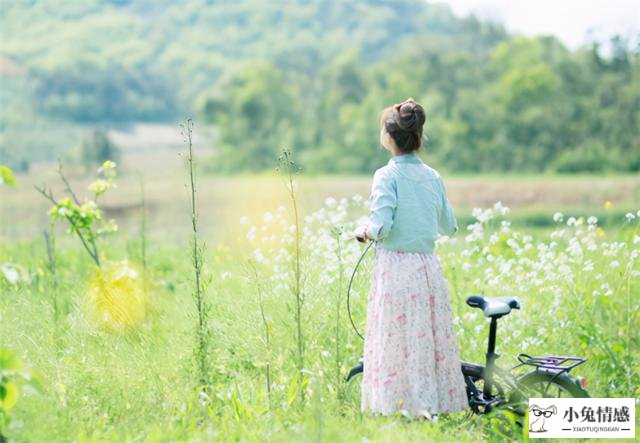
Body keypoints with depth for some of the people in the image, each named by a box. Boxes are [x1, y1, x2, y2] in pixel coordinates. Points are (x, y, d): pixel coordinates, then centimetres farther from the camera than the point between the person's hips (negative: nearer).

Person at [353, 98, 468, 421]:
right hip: (428, 267, 6)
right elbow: (449, 227, 14)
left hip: (396, 268, -5)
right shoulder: (433, 177, 6)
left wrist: (364, 231, 2)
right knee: (432, 337, 11)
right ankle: (437, 402, 15)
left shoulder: (387, 176, -11)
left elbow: (381, 226, -18)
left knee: (397, 340, 1)